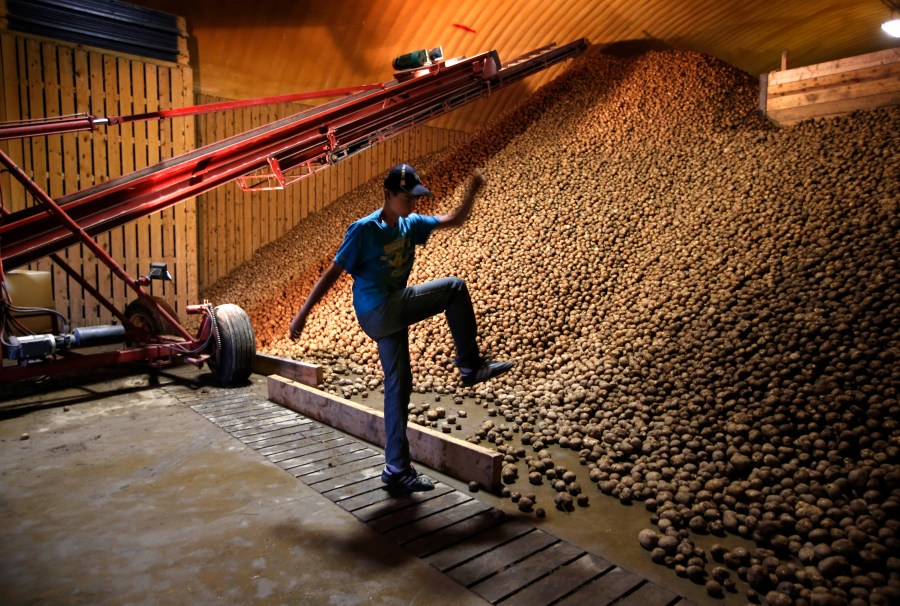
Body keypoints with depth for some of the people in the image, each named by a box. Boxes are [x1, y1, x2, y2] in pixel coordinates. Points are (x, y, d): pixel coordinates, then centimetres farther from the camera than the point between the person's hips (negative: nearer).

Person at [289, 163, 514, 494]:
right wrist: (302, 313, -11)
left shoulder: (412, 224, 9)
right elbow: (332, 273, -10)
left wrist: (472, 191, -3)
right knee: (454, 287, -11)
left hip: (393, 314, 7)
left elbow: (454, 220, 14)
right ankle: (470, 364, -1)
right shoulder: (364, 230, -11)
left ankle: (397, 468, 19)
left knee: (398, 387, 9)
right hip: (376, 312, -7)